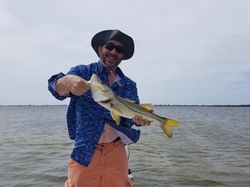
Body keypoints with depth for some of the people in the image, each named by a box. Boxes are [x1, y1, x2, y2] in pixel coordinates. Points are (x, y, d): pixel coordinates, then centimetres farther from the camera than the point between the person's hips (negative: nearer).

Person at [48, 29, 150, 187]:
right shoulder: (82, 72, -1)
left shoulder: (129, 85, 6)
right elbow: (56, 87, -16)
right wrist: (68, 81, -39)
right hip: (84, 152, -2)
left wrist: (139, 118, -25)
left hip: (116, 152, 3)